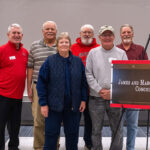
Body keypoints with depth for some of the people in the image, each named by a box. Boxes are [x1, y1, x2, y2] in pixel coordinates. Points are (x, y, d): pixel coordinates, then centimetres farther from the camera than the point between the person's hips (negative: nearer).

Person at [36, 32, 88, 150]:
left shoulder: (78, 61, 4)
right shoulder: (50, 61, -3)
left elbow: (83, 82, 8)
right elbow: (41, 83, -4)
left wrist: (83, 99, 1)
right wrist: (43, 104, -9)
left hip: (73, 106, 2)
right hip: (54, 106, -2)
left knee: (72, 135, 14)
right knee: (51, 134, 6)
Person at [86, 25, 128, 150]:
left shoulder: (121, 53, 4)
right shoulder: (93, 53, 4)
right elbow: (88, 74, 0)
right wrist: (99, 90, -10)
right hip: (96, 98, 0)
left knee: (117, 129, 8)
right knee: (96, 130, 10)